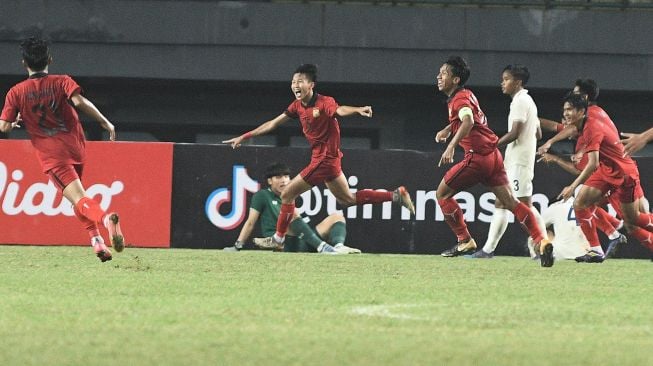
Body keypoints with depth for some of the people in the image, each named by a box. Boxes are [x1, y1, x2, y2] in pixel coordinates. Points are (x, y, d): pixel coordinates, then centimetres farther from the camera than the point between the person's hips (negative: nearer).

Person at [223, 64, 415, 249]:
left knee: (287, 195, -2)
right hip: (323, 159, 9)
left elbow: (339, 110, -39)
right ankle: (397, 195, 20)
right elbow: (272, 124, 12)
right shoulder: (297, 106, 5)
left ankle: (278, 238, 13)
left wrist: (358, 110, -62)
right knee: (346, 199, 18)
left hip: (325, 160, -9)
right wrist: (244, 137, 13)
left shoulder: (324, 103, -19)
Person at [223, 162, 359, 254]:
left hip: (302, 243, 7)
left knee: (337, 216, -2)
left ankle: (338, 246, -38)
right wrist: (237, 246, -3)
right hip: (282, 246, -7)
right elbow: (251, 223, 5)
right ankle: (322, 247, -50)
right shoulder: (262, 196, 11)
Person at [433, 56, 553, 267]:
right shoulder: (467, 95, 18)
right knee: (510, 202, 2)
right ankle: (541, 240, -11)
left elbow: (468, 121, -31)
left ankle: (465, 241, 3)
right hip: (493, 155, 9)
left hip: (477, 157, -9)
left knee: (442, 194, 3)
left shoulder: (459, 99, -10)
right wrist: (447, 130, 33)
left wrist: (451, 147, -39)